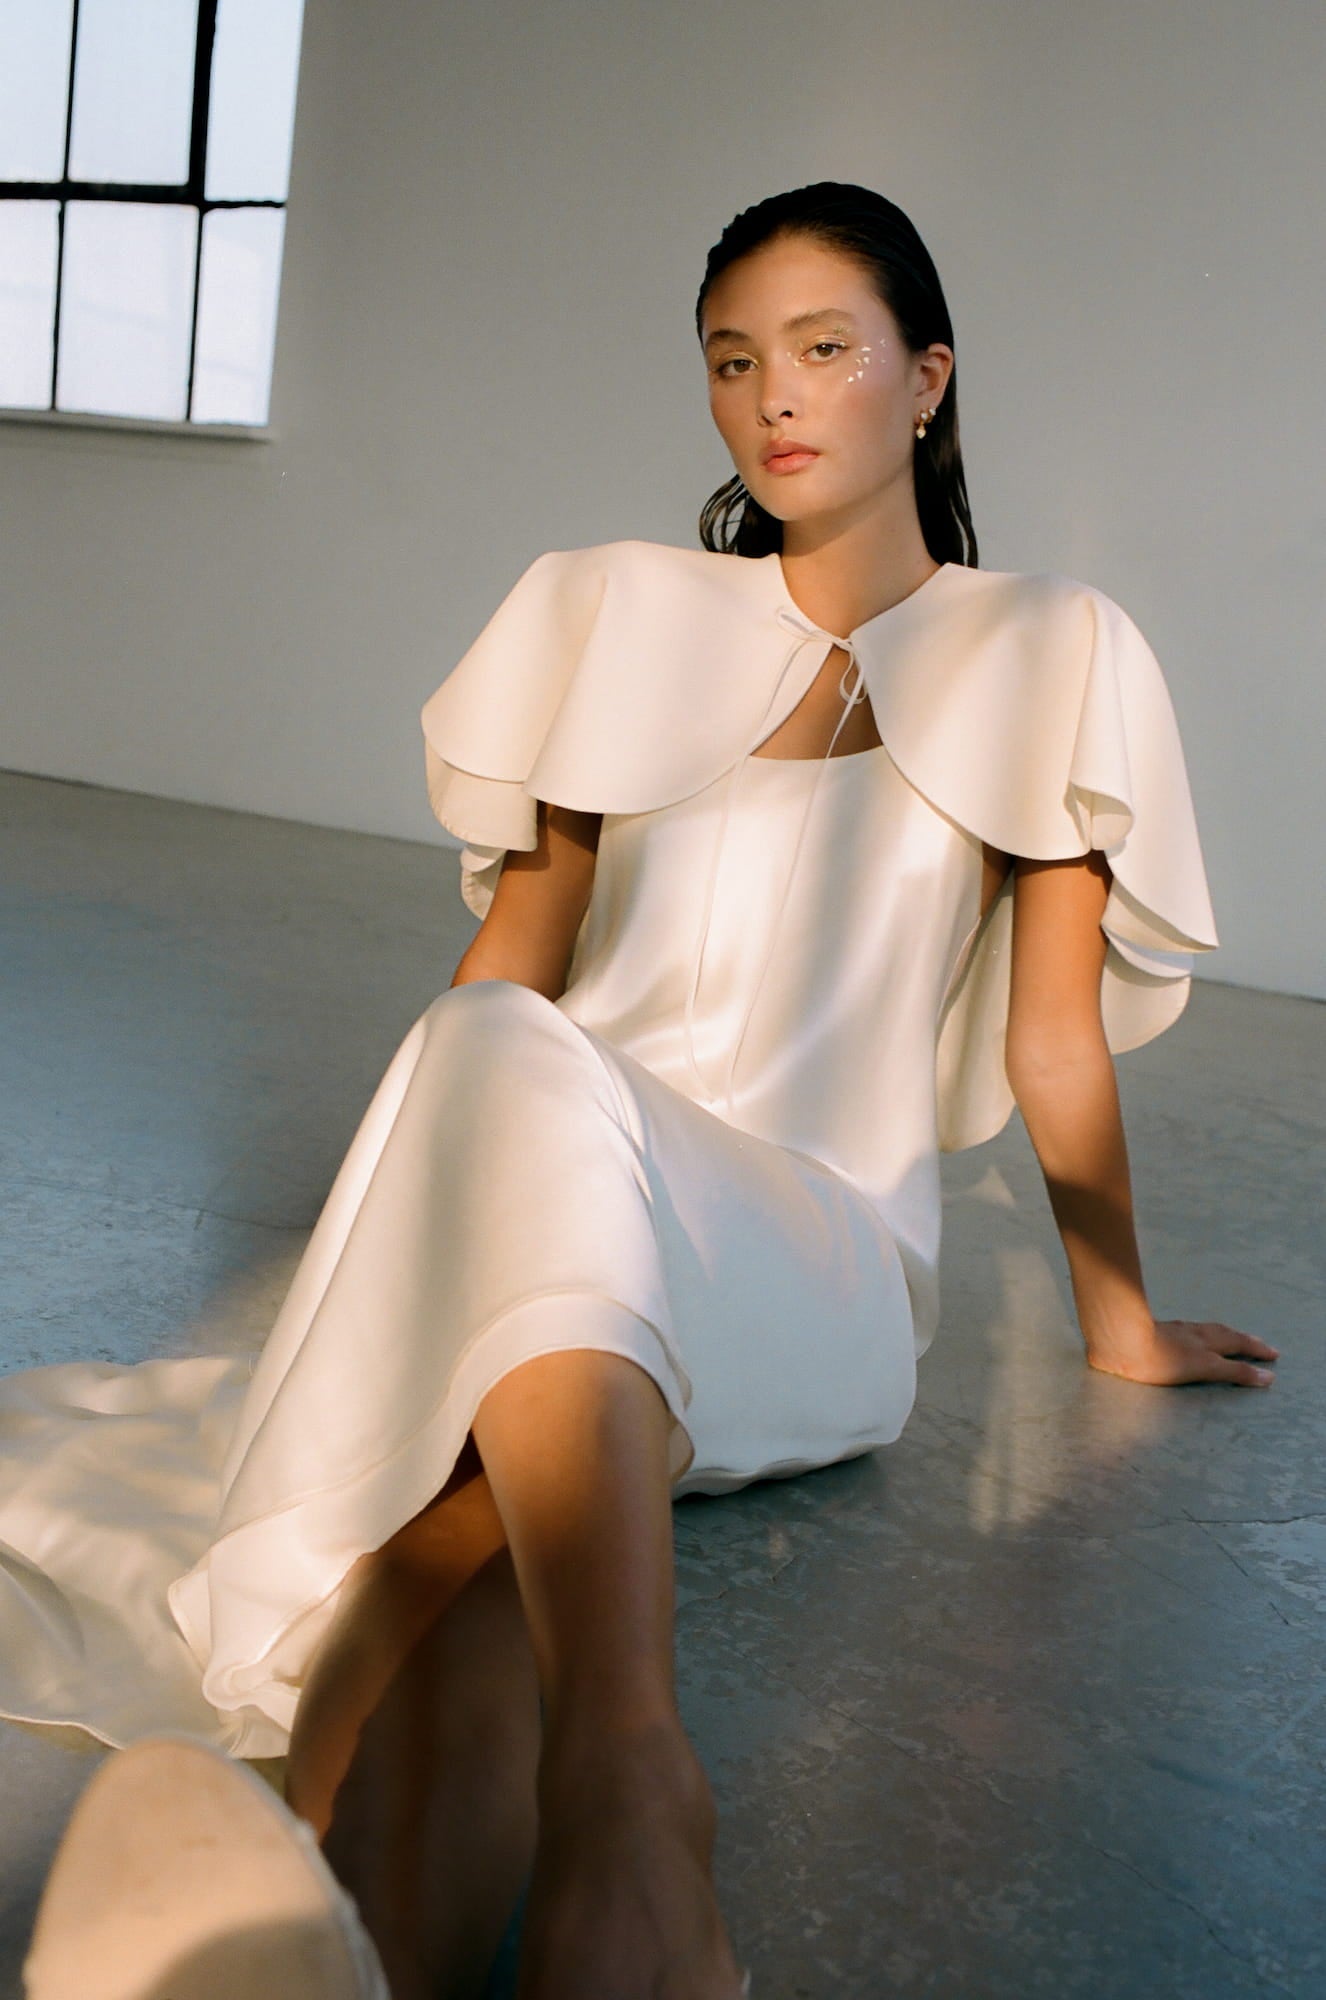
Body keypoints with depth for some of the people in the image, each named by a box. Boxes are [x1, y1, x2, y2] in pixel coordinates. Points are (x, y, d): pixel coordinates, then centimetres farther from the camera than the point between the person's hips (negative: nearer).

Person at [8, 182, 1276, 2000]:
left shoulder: (1044, 656, 11)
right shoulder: (631, 618, 20)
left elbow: (1053, 1035, 14)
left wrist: (1118, 1324, 18)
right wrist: (405, 1200, 13)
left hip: (819, 1259, -2)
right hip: (535, 1199, 3)